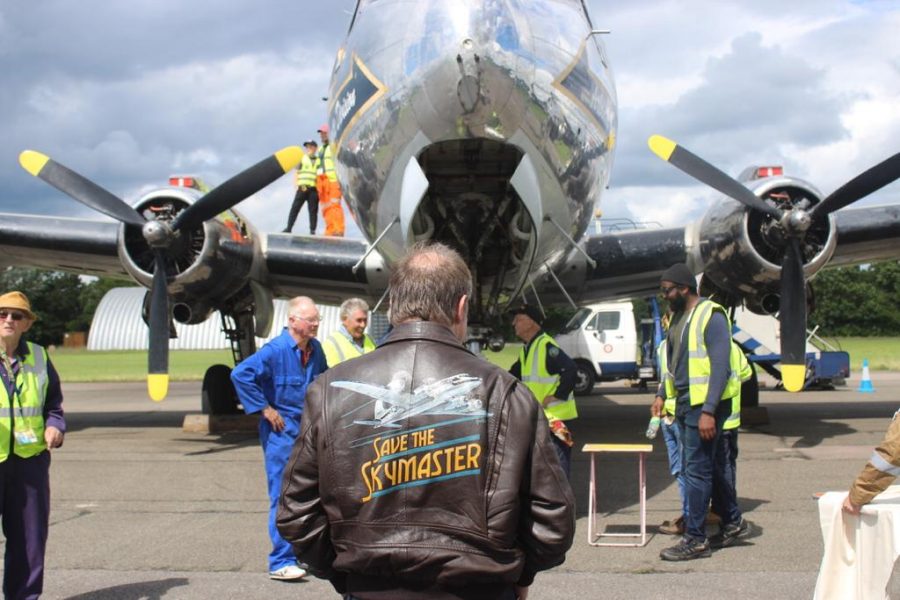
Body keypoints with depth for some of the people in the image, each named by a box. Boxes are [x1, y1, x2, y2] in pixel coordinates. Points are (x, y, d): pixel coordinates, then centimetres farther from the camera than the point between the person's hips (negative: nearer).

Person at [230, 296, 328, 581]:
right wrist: (264, 409, -20)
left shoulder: (315, 349, 6)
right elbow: (240, 374, -25)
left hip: (309, 431, 7)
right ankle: (281, 562, 1)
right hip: (281, 432, -7)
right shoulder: (276, 350, -16)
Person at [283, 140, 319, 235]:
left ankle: (312, 230, -1)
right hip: (302, 188, 0)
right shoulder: (302, 158, 14)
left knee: (313, 210, -2)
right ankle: (288, 228, -3)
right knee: (295, 208, -4)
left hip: (314, 189, 0)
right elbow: (297, 173, 10)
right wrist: (298, 184, -5)